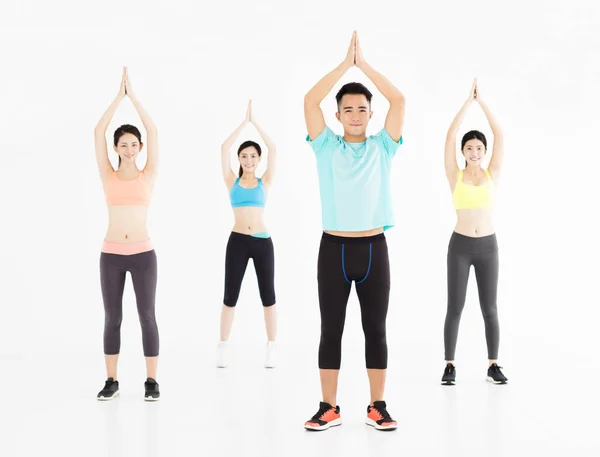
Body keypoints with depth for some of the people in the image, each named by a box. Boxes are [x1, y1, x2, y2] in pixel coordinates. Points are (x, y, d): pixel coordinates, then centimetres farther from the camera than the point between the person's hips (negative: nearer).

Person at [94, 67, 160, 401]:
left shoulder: (148, 176, 3)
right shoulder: (108, 176, 4)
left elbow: (153, 132, -4)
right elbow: (98, 132, -3)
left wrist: (134, 96, -2)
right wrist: (119, 96, -3)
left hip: (143, 254, -1)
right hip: (111, 255, 1)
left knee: (147, 316, 1)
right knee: (112, 317, 6)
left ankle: (151, 381, 9)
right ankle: (111, 381, 15)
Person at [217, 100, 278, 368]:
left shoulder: (265, 182, 6)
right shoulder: (232, 181, 6)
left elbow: (273, 149, -1)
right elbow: (224, 148, -1)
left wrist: (255, 122, 1)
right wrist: (244, 122, 1)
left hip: (263, 242, 0)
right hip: (237, 242, 0)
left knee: (268, 296, 4)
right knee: (230, 296, 4)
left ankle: (271, 348, 12)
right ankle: (223, 348, 13)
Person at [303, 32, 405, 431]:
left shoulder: (382, 147, 6)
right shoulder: (326, 147, 5)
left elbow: (399, 101, -4)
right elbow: (310, 101, -6)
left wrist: (365, 64, -1)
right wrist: (346, 63, -3)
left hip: (373, 248, 1)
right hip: (334, 248, 0)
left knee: (375, 329, 6)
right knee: (331, 330, 4)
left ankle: (378, 406, 14)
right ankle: (329, 407, 11)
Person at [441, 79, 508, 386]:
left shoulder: (492, 174, 4)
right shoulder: (455, 176, 0)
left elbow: (500, 135, -3)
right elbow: (450, 136, -8)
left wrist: (483, 101, -3)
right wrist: (468, 101, -6)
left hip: (487, 246, 1)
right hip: (460, 246, -1)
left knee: (489, 309, 5)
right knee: (455, 308, 1)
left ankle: (493, 366, 14)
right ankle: (450, 366, 10)